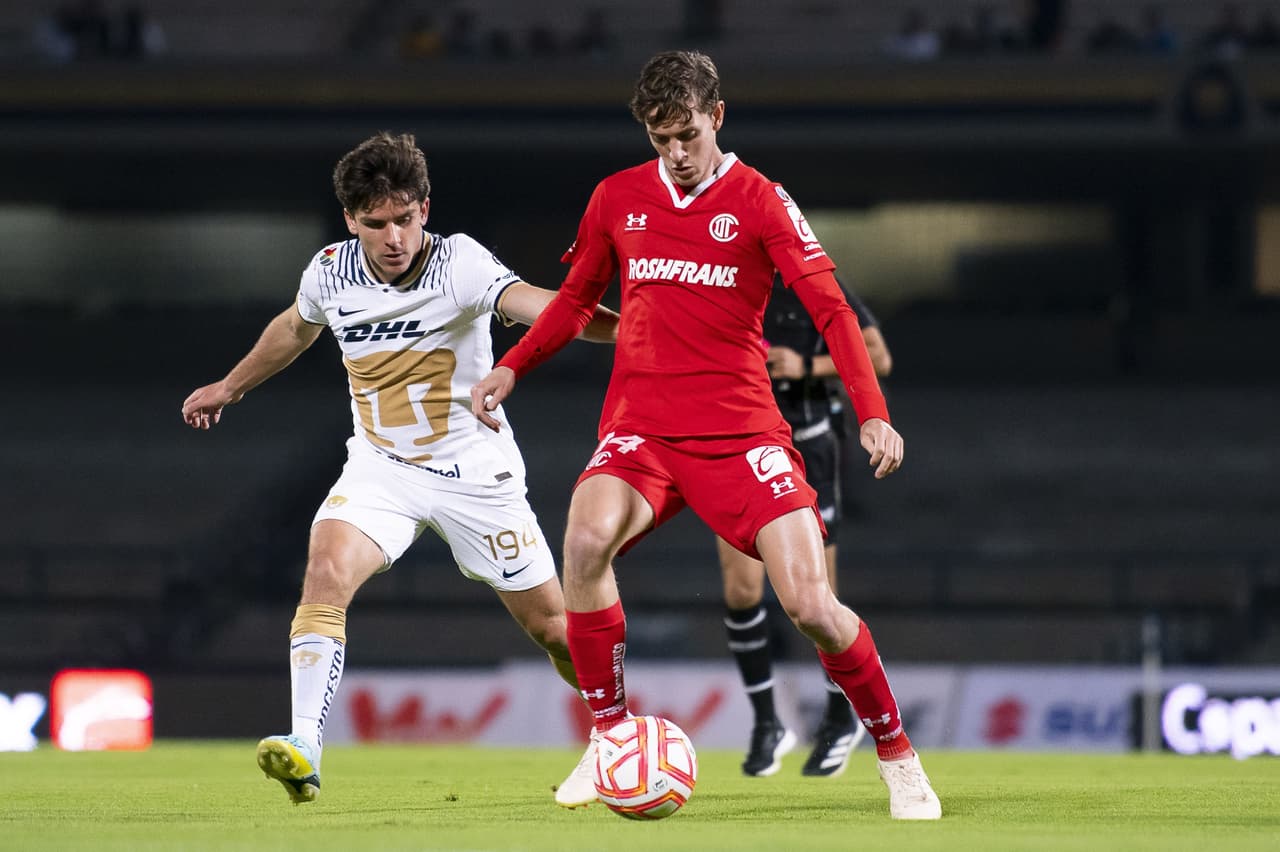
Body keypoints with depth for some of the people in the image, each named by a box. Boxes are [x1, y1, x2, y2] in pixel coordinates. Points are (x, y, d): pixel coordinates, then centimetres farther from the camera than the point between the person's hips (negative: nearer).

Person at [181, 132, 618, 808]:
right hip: (380, 466, 3)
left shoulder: (458, 263, -21)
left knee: (553, 628, 4)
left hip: (474, 471, -3)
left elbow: (529, 301, -41)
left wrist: (617, 327, -60)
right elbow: (296, 327, 18)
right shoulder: (331, 271, -6)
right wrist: (229, 387, 33)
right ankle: (302, 749, -29)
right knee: (326, 573, -26)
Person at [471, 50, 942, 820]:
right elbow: (576, 300, 23)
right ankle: (610, 741, -15)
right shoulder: (618, 199, 9)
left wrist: (872, 413, -18)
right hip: (640, 429, 2)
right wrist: (511, 367, 9)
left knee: (811, 605, -14)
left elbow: (831, 309, -6)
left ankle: (898, 758, 8)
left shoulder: (759, 201, -1)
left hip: (740, 431, -2)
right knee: (587, 539, -29)